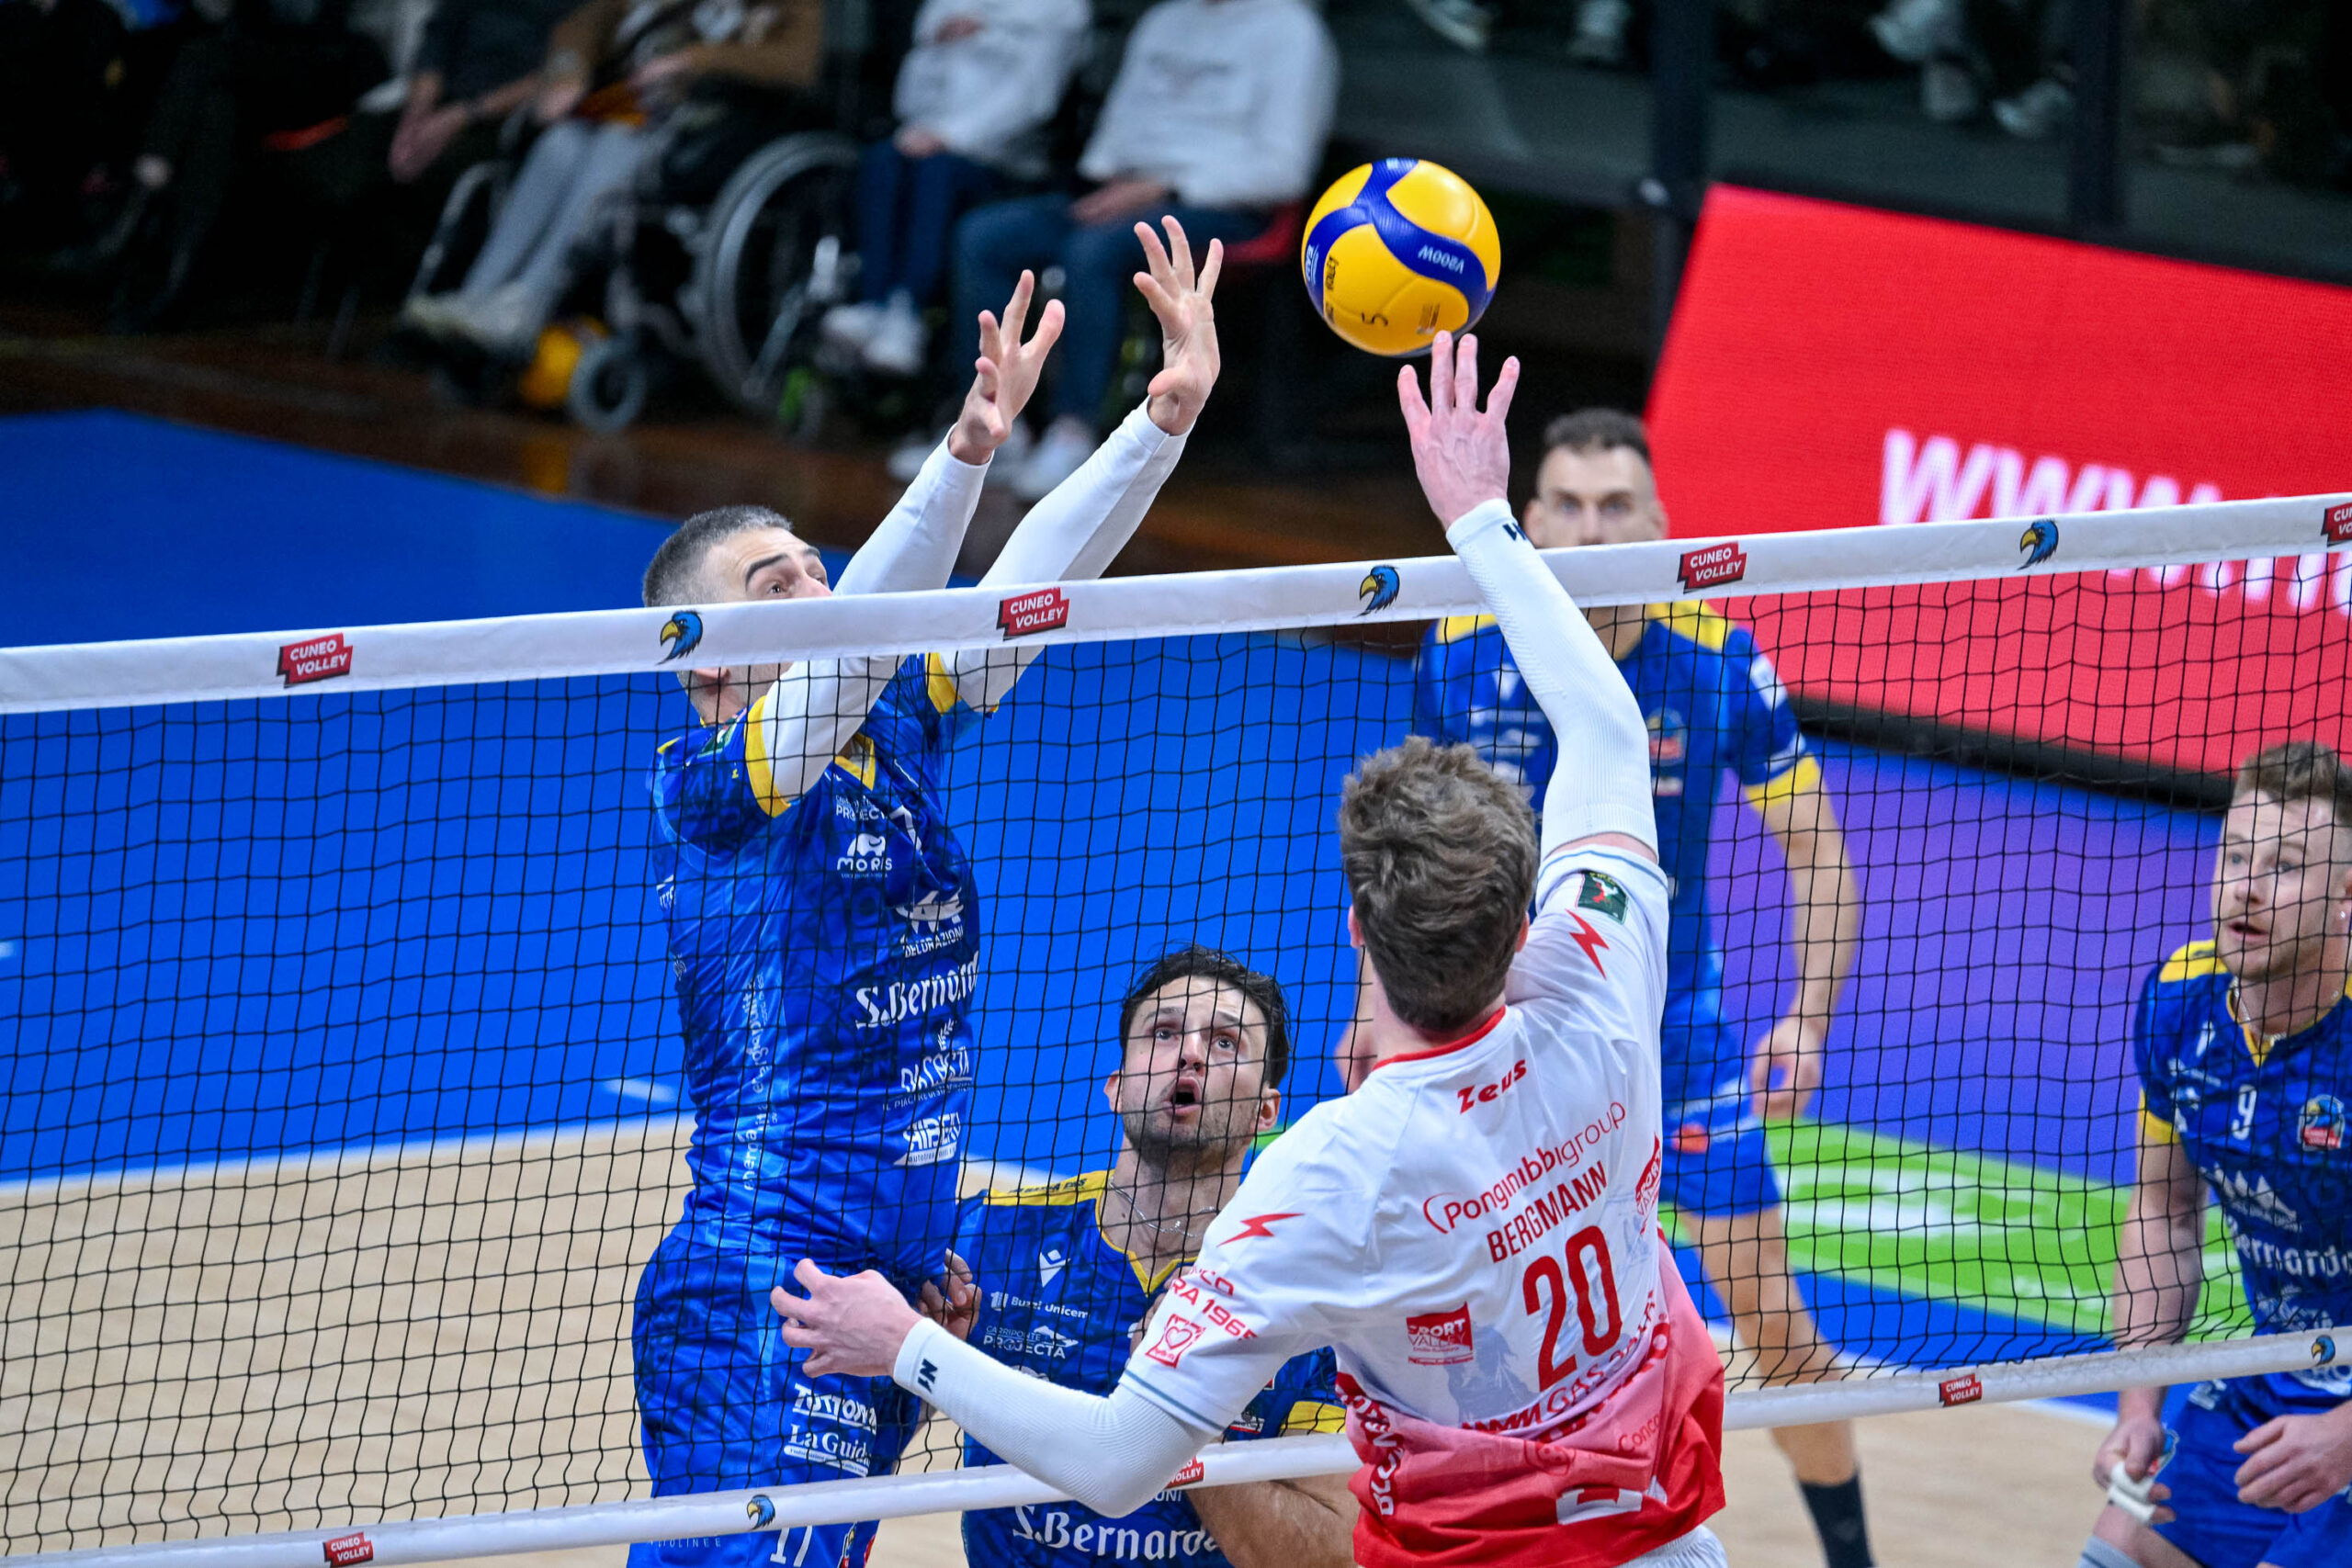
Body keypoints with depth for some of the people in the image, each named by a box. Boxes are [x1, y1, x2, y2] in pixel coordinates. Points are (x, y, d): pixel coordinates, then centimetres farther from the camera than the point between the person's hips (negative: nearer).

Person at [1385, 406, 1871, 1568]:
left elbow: (1817, 856, -7)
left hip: (1672, 1026, -1)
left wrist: (1808, 1016, -20)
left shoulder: (1718, 664, -15)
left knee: (1771, 1320, 0)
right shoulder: (1463, 655, -10)